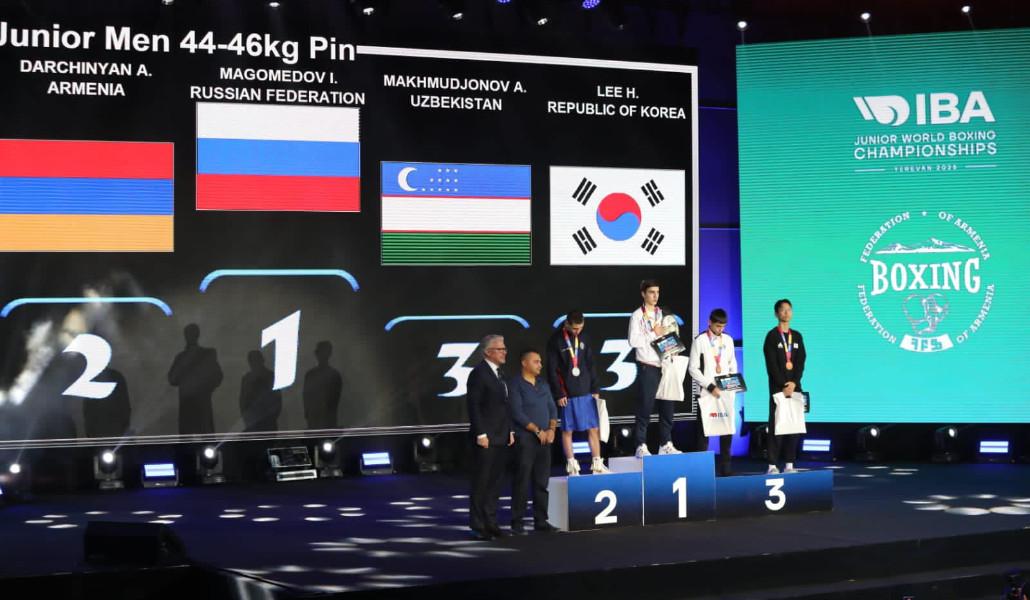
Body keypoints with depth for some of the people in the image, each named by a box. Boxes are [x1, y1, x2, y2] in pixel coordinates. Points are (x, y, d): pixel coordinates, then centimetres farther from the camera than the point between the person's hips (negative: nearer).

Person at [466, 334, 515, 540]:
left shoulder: (499, 373, 15)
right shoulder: (478, 373, -10)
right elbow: (473, 406, -14)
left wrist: (510, 431, 12)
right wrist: (480, 434, -18)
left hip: (501, 438, 8)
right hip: (486, 438, -8)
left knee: (495, 482, 11)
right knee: (481, 483, -2)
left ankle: (490, 522, 18)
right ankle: (478, 526, 4)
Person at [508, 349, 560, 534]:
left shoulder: (542, 384, 17)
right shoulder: (515, 384, -4)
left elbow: (552, 408, 16)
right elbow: (517, 413, -11)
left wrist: (551, 429, -1)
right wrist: (537, 430, -12)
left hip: (545, 439, 6)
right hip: (525, 439, -6)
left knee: (542, 481, 7)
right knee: (522, 481, -5)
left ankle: (540, 520, 13)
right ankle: (517, 522, 0)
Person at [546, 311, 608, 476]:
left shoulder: (584, 338, 8)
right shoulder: (556, 340, -6)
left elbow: (590, 365, 12)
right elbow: (552, 370, -7)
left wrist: (595, 389, 6)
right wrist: (559, 394, -10)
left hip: (586, 392, 4)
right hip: (568, 394, -4)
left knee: (594, 429, 3)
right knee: (567, 430, 3)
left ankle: (597, 465, 9)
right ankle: (572, 467, 10)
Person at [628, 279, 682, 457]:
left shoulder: (662, 314, 14)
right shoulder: (637, 316, -2)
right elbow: (633, 341, -12)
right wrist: (654, 334, -11)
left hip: (664, 365, 5)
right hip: (647, 367, -5)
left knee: (667, 406, 6)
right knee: (645, 406, -4)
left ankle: (665, 444, 14)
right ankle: (641, 446, 0)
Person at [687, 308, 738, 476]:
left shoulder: (728, 340, 11)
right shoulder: (699, 341, -3)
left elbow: (732, 364, 17)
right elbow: (693, 369, -5)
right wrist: (710, 387, -12)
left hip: (726, 392, 4)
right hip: (707, 393, -4)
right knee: (704, 431, 0)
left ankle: (725, 467, 10)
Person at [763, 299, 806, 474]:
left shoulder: (797, 336, 13)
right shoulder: (772, 336, 0)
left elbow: (801, 362, 6)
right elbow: (772, 364, -8)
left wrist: (794, 383, -8)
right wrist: (784, 385, -14)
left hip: (794, 386, 4)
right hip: (778, 387, -4)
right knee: (776, 425, -6)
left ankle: (789, 464, 5)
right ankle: (773, 465, -6)